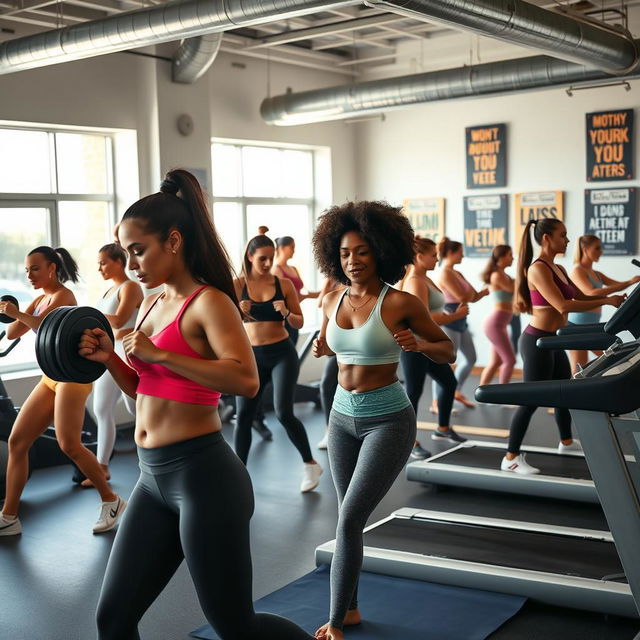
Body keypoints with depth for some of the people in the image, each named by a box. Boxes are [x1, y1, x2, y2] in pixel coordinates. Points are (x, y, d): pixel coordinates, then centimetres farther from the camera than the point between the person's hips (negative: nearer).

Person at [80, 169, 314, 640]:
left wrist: (160, 355, -22)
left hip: (204, 476, -8)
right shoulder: (153, 304, 13)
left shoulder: (208, 302, -11)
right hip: (155, 478, 8)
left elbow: (247, 380, -26)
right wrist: (109, 359, 3)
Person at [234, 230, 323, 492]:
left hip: (282, 354, -1)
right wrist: (238, 312, -31)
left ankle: (310, 465, 11)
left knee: (284, 413, -9)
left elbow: (300, 322, 3)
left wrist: (286, 314, -17)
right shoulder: (238, 285, -2)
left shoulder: (284, 284, -1)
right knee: (243, 415, 0)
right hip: (252, 355, 1)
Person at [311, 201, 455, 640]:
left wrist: (418, 344, -24)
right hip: (343, 417, 5)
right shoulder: (332, 302, 1)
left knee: (349, 521, -10)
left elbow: (448, 351, -4)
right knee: (350, 520, 13)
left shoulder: (401, 303, -13)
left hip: (388, 421, -5)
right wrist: (323, 348, -2)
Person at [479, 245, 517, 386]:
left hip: (500, 324, 10)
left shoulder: (503, 275, 14)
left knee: (496, 362, 13)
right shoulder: (497, 275, -15)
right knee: (510, 360, -5)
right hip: (496, 323, -10)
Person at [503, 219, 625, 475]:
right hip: (537, 341, -10)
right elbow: (563, 306, -26)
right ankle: (511, 458, 2)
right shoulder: (538, 269, -18)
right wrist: (606, 302, -23)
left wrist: (610, 297, 1)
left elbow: (581, 297, 15)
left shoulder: (558, 269, 12)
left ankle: (566, 441, 42)